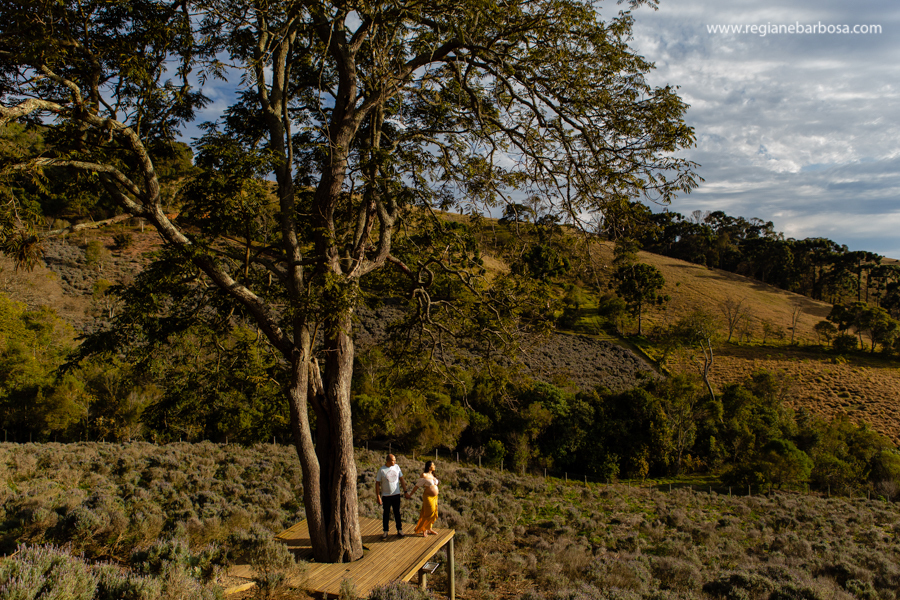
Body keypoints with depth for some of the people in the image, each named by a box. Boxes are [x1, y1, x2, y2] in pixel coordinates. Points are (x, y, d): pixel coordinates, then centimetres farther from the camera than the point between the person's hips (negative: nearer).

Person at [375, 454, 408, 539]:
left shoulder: (397, 467, 0)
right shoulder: (382, 470, -10)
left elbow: (401, 479, 8)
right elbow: (377, 484, -6)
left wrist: (405, 491, 5)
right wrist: (378, 497, -9)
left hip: (396, 494, 2)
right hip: (386, 496, -2)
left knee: (397, 513, 10)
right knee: (386, 514, 9)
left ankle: (399, 530, 22)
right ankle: (385, 531, 20)